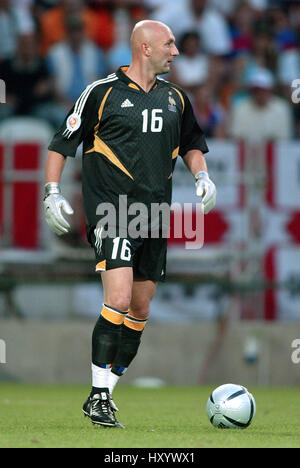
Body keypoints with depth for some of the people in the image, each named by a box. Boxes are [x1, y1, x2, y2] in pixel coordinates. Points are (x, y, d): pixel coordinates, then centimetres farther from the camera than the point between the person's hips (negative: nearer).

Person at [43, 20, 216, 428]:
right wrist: (53, 192, -5)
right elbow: (62, 144, 2)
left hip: (155, 217, 6)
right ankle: (99, 397, -12)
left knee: (140, 312, 7)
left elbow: (192, 143, 28)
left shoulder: (175, 98, 13)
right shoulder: (102, 92, -4)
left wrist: (202, 176, 11)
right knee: (119, 300, -19)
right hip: (111, 211, -6)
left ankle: (106, 392, 18)